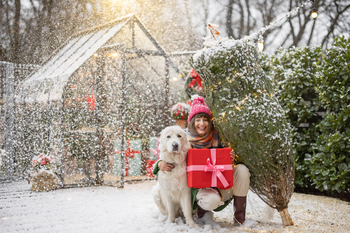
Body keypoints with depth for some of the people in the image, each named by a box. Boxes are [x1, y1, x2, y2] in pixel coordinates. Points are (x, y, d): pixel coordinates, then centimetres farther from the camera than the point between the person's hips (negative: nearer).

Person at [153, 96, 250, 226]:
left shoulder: (216, 137, 1)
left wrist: (230, 158, -13)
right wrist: (161, 164, -25)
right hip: (198, 186, -3)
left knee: (242, 169, -22)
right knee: (212, 199, -38)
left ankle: (239, 216, -9)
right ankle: (202, 208, 4)